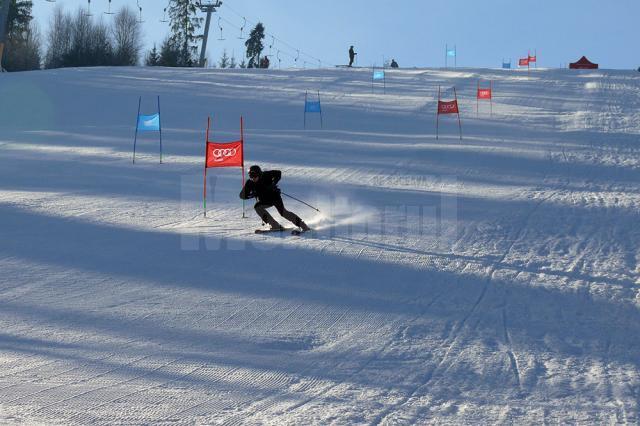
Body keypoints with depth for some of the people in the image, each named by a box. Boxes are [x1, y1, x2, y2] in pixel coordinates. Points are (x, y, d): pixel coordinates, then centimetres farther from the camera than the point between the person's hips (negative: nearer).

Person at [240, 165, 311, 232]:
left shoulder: (265, 175, -22)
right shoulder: (250, 183, -14)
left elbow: (278, 173, -15)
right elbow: (242, 195, -13)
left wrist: (273, 184, -28)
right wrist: (252, 195, -32)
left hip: (274, 196, -4)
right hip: (264, 201, 4)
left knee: (283, 212, -21)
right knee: (257, 207, -25)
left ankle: (303, 226, -19)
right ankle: (275, 225, -23)